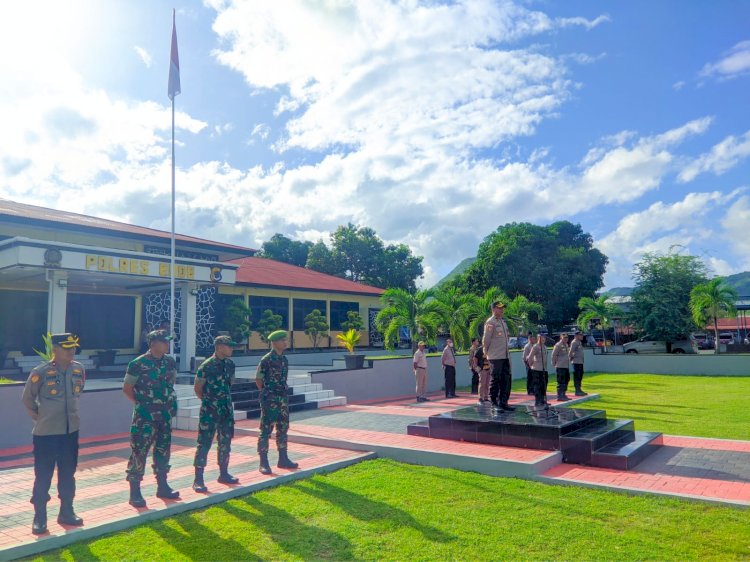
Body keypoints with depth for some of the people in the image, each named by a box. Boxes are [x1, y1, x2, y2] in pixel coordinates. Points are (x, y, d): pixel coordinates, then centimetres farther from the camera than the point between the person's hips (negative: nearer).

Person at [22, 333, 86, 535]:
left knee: (68, 474, 14)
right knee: (43, 476, 5)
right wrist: (39, 416, 4)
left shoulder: (79, 369, 0)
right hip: (45, 433, -4)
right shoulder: (40, 372, -14)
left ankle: (66, 512, 27)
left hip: (71, 431, 5)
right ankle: (39, 518, 19)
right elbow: (27, 398, 0)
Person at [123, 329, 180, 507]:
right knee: (139, 451, -3)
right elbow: (127, 388, -5)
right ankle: (135, 491, 5)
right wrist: (140, 403, -4)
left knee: (163, 449, 13)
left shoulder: (170, 362, 4)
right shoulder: (138, 364, -13)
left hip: (165, 414, 6)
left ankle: (162, 486, 26)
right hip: (145, 415, -6)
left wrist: (170, 401, 10)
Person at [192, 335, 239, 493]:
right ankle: (198, 480, 2)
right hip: (210, 410, -7)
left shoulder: (230, 364, 4)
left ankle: (223, 474, 26)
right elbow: (197, 388, -5)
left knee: (225, 442, 13)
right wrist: (208, 400, 6)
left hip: (227, 409, 7)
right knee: (204, 444, -3)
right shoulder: (206, 366, -15)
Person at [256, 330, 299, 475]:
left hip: (283, 398, 8)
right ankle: (263, 463, 2)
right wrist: (267, 393, 4)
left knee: (283, 429, 12)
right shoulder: (266, 360, -13)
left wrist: (283, 392, 15)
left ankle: (283, 459, 22)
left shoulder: (284, 359, 9)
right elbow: (258, 379, -6)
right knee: (266, 430, -3)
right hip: (270, 400, -8)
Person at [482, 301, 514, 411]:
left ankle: (503, 402, 13)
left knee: (506, 379, 8)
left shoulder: (503, 322, 16)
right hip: (495, 357, -8)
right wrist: (486, 352, -5)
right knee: (496, 379, -3)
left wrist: (508, 353, 18)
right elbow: (486, 340, -11)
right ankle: (494, 401, 4)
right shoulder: (490, 322, -11)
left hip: (505, 356, 8)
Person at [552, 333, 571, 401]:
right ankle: (559, 396, -1)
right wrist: (554, 364, -11)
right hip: (560, 367, -9)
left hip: (566, 366, 9)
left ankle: (563, 395, 23)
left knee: (566, 380, 14)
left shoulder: (566, 345, 15)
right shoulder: (558, 345, -12)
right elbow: (554, 355, -13)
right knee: (561, 382, -6)